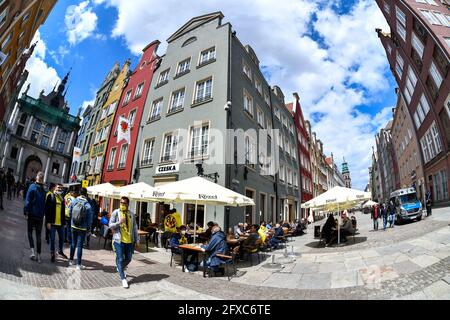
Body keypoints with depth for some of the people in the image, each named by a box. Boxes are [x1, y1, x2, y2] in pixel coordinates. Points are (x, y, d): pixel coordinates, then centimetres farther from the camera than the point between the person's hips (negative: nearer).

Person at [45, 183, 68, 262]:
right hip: (52, 223, -4)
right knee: (52, 239, 7)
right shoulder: (50, 196, -5)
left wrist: (64, 222, 9)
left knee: (62, 238, 13)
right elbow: (47, 209, -9)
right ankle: (52, 254, 22)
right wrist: (48, 222, -14)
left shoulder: (62, 198, 10)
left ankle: (60, 251, 33)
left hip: (60, 223, 4)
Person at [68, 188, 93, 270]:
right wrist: (88, 228, 2)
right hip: (82, 228, -4)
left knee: (73, 243, 21)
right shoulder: (88, 205, -20)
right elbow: (89, 219, -13)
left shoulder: (73, 201, -10)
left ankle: (71, 260, 35)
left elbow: (69, 213, 2)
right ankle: (79, 265, 11)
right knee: (79, 246, 4)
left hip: (73, 226, 4)